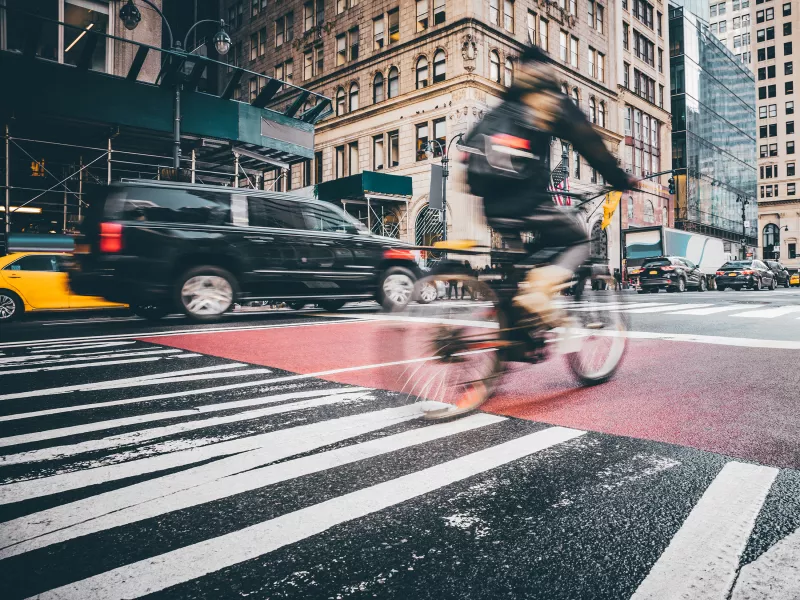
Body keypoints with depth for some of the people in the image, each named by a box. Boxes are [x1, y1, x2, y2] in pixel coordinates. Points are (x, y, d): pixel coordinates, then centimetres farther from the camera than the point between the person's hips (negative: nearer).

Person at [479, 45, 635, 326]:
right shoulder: (556, 104, 8)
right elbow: (591, 146, 7)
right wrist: (621, 180, 14)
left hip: (494, 205, 6)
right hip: (528, 201, -5)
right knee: (578, 242, 12)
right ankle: (538, 292, -15)